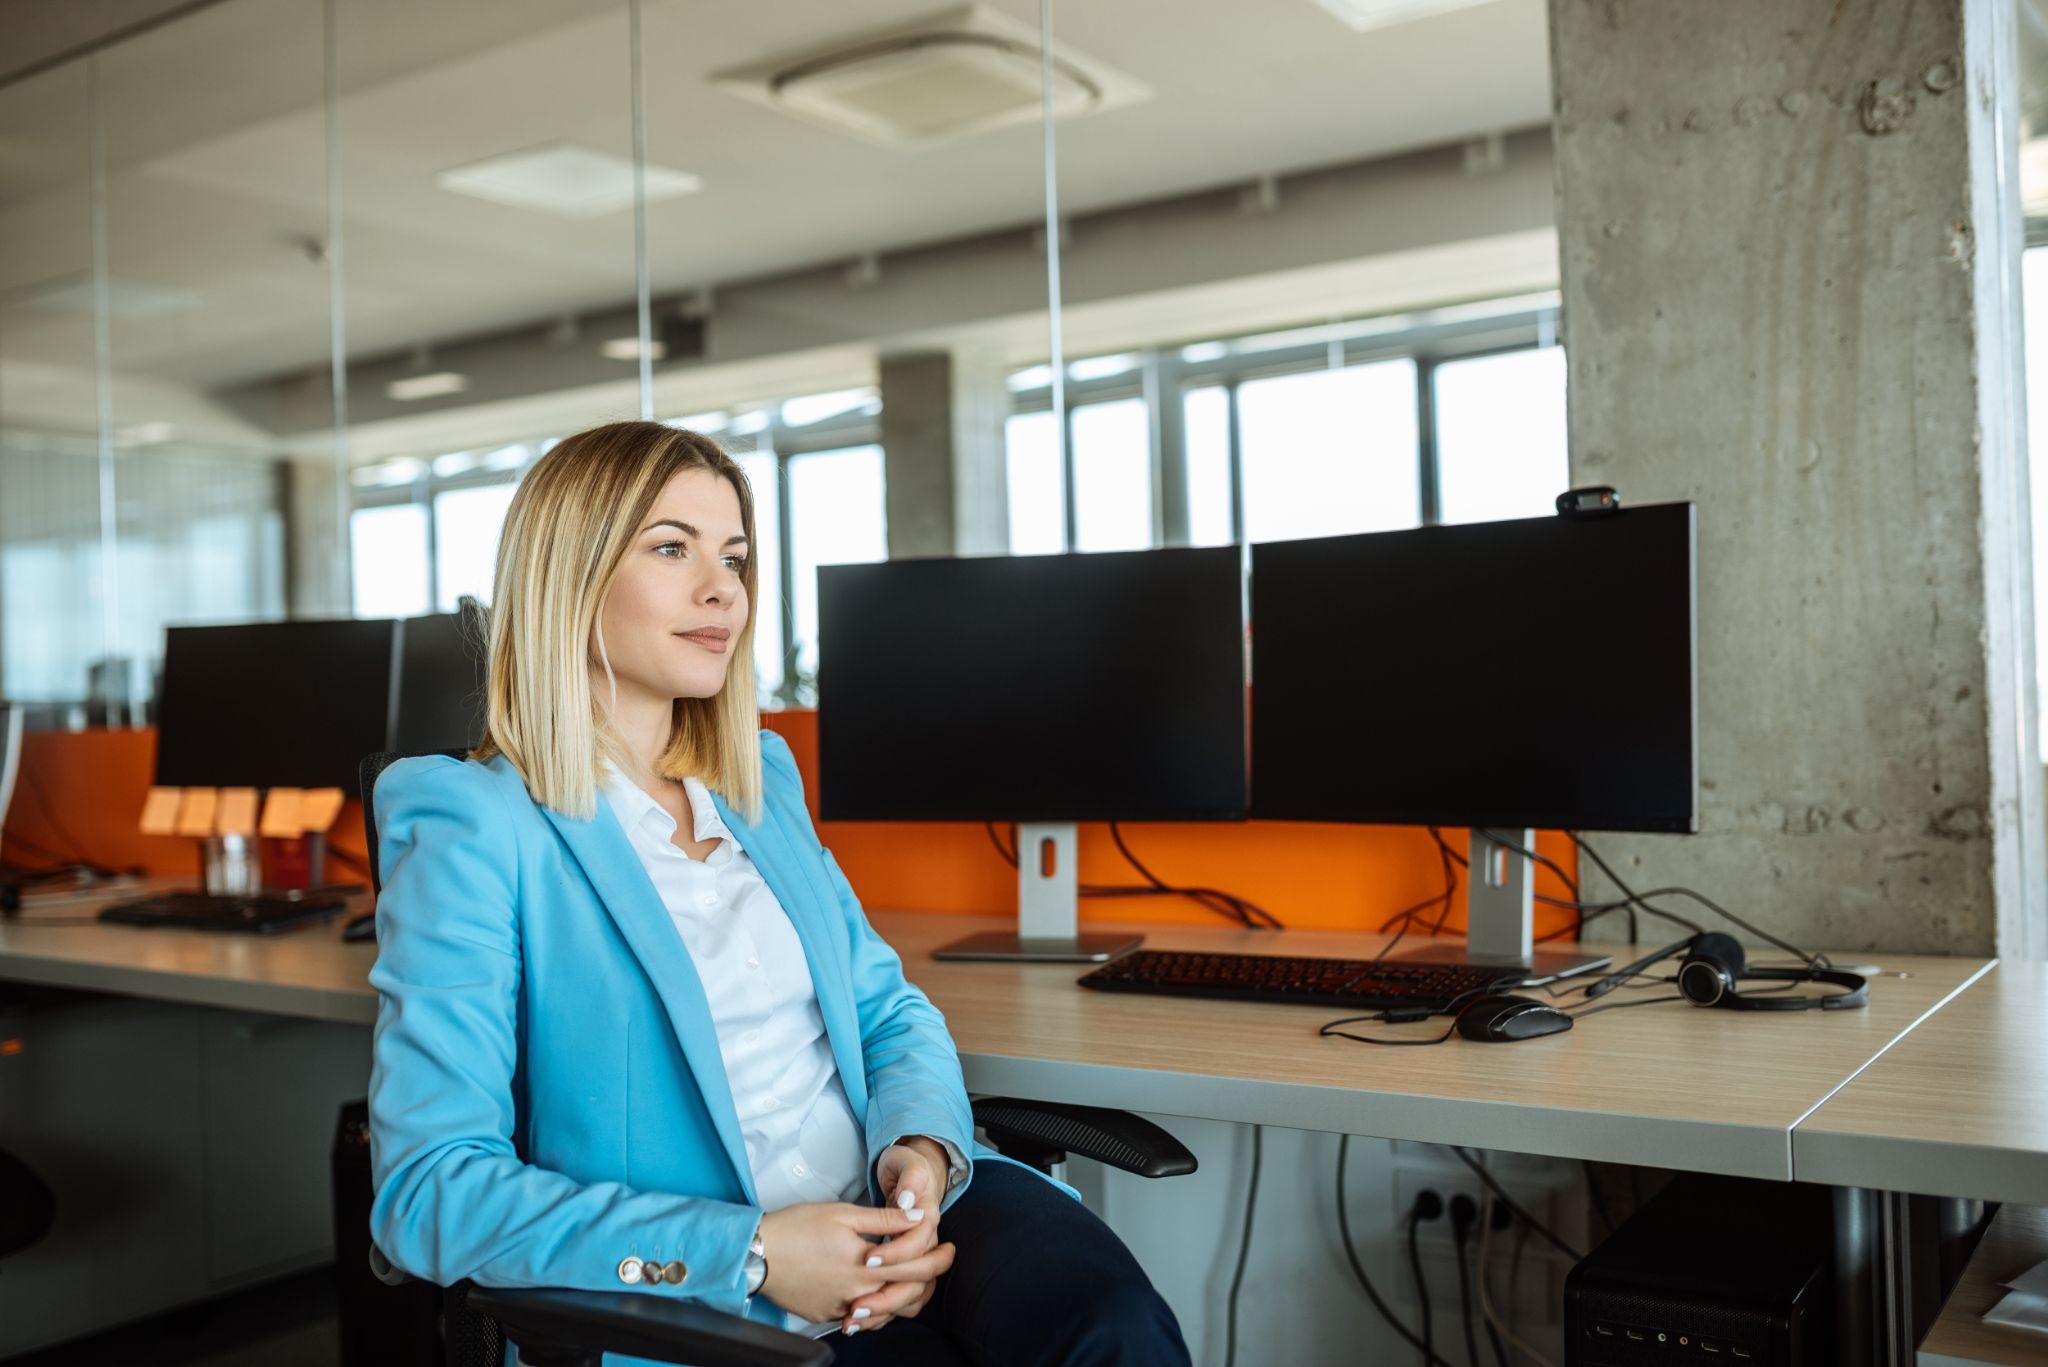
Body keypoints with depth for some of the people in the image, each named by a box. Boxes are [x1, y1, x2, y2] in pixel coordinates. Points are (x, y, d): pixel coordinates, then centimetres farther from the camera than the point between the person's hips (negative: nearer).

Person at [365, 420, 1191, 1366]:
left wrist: (924, 1151, -5)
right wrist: (748, 1252, -18)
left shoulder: (761, 783, 16)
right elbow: (428, 1188, -11)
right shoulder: (476, 831, -5)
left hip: (888, 1222, 6)